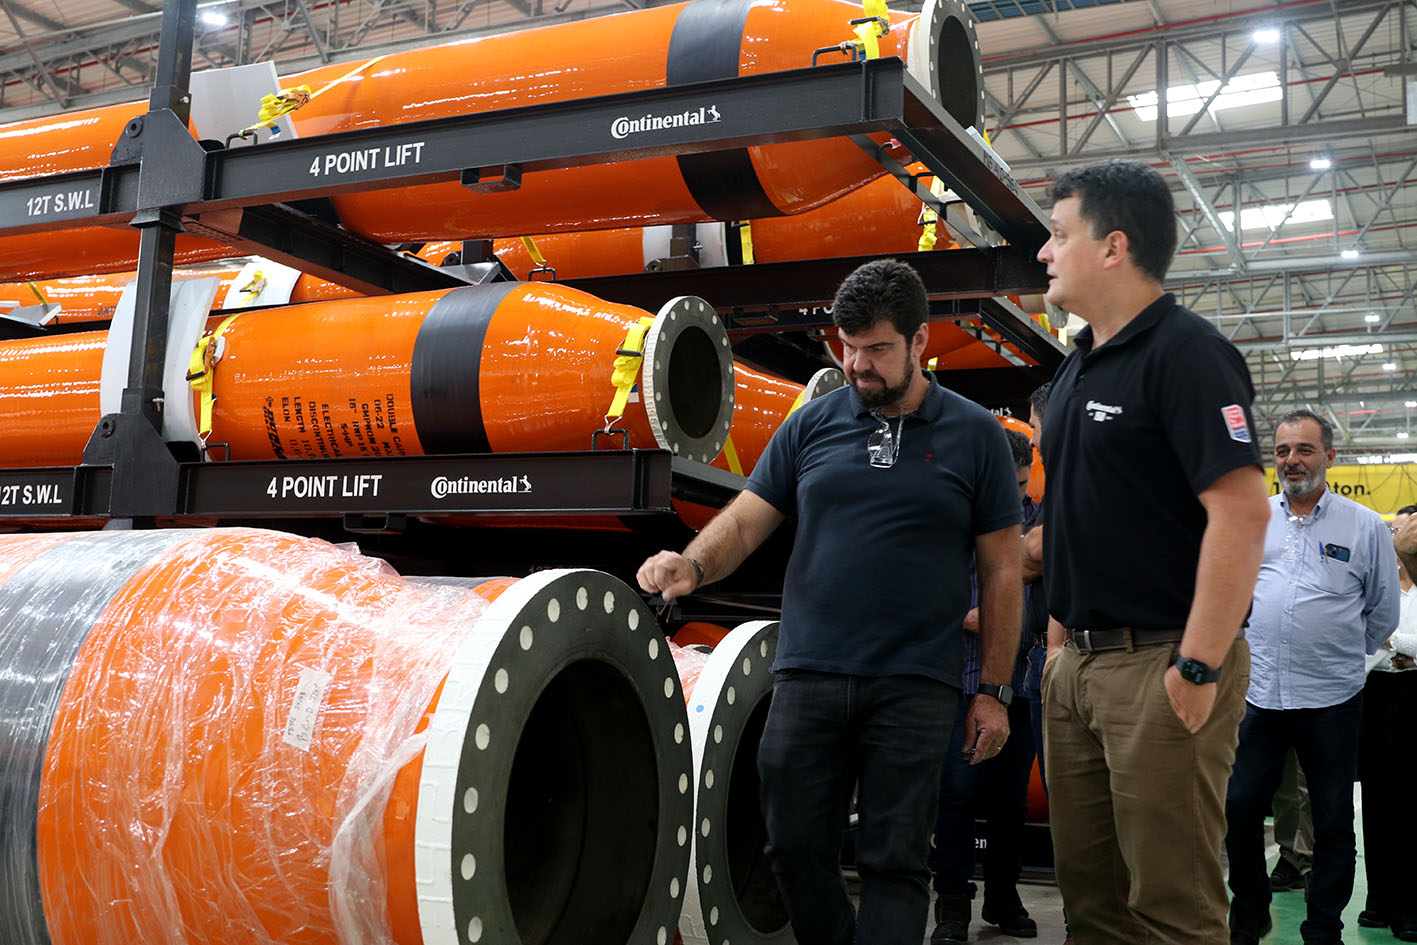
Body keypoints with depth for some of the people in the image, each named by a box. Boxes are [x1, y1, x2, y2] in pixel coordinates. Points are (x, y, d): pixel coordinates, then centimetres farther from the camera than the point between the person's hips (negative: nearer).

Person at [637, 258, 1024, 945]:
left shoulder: (975, 436, 3)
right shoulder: (813, 425, 8)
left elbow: (1002, 572, 4)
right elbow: (746, 520, 7)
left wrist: (994, 692, 1)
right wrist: (693, 565, -15)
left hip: (916, 683, -2)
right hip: (808, 674, 3)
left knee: (894, 862, 1)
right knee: (797, 849, 7)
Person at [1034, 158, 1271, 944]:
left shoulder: (1185, 351, -12)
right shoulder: (1077, 366, 15)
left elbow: (1241, 510, -20)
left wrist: (1198, 668, -22)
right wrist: (1058, 637, 16)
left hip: (1160, 663, -8)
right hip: (1077, 663, 9)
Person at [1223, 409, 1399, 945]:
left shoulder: (1364, 527, 1)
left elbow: (1383, 613, 10)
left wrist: (1339, 655, 13)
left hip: (1331, 700, -1)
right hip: (1256, 694, 2)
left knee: (1333, 823, 8)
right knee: (1238, 809, 5)